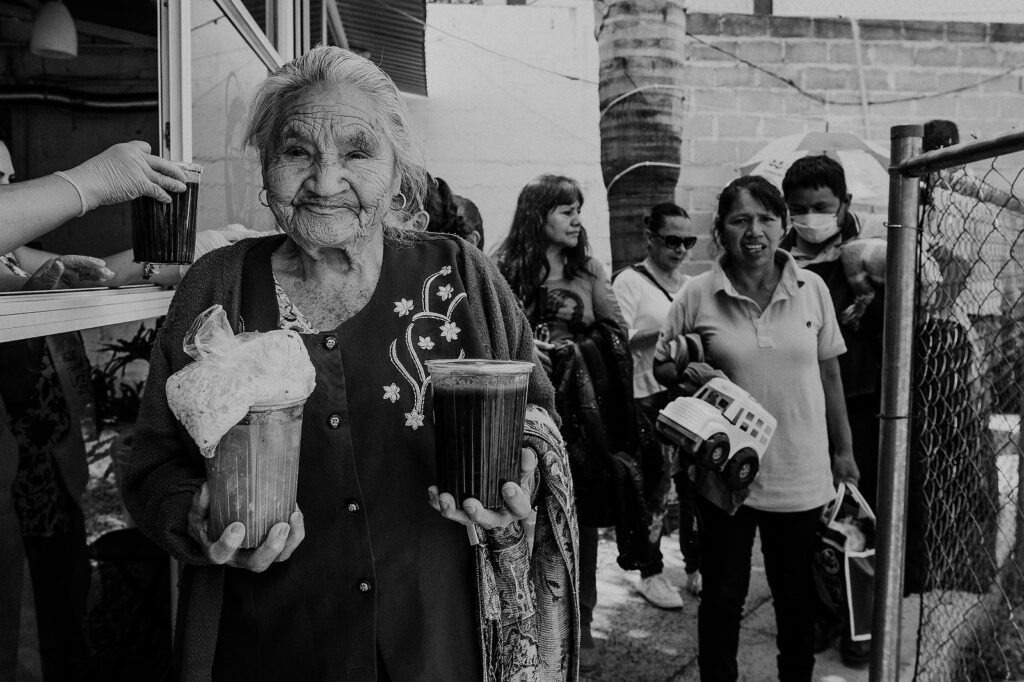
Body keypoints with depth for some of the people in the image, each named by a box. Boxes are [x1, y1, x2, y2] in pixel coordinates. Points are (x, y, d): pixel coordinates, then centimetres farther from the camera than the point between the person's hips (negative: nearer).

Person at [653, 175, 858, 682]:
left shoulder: (812, 288, -2)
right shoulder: (697, 294, -8)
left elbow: (829, 374, 6)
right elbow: (661, 365, 2)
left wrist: (844, 451, 10)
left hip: (801, 474, 2)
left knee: (796, 595, 18)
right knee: (722, 594, 14)